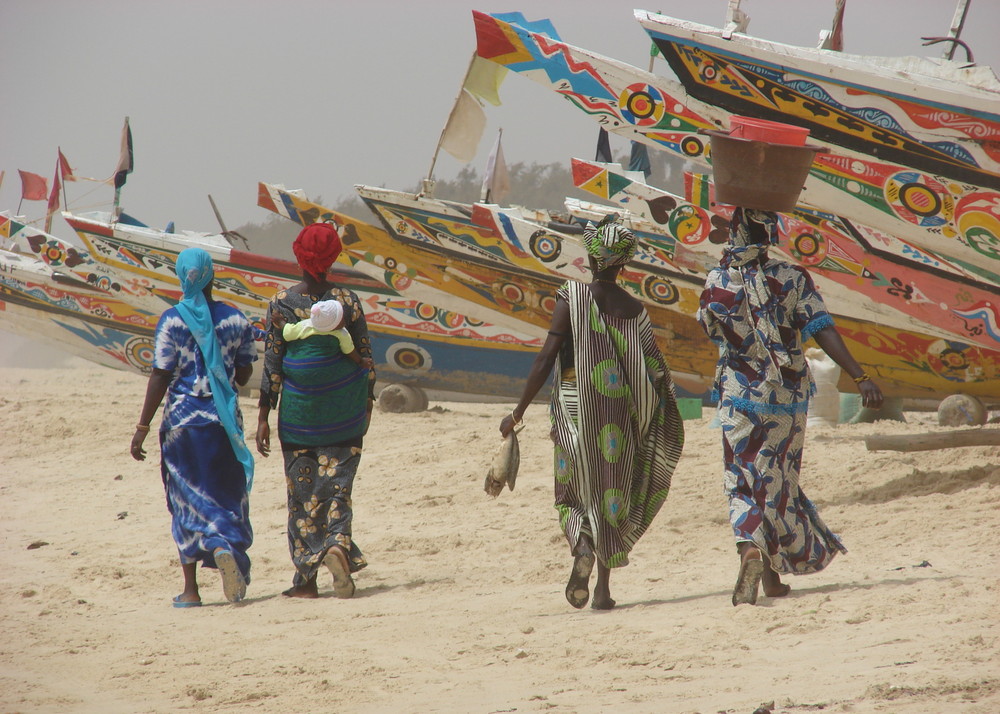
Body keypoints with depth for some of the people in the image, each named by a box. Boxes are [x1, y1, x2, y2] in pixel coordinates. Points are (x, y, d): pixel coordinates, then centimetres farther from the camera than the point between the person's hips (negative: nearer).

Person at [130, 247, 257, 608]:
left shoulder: (172, 320, -8)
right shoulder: (235, 319, -1)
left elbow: (160, 377, -10)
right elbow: (244, 375, 6)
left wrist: (142, 427, -7)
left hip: (182, 418, -1)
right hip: (224, 418, 1)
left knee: (188, 499, 8)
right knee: (228, 494, 12)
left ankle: (191, 589, 4)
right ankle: (226, 548, -20)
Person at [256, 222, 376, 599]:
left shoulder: (282, 303, -6)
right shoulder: (347, 301, -4)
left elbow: (272, 362, -4)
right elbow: (365, 356, 2)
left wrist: (264, 416, 0)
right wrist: (366, 402, 16)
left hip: (298, 411, 0)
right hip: (344, 410, 0)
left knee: (301, 492, 8)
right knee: (337, 484, 5)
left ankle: (306, 578, 10)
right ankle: (338, 543, -24)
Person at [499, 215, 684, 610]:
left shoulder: (571, 297, -7)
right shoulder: (634, 309, 0)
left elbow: (546, 358, -11)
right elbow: (657, 373, -2)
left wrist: (518, 413, -6)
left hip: (574, 407, -2)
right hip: (619, 412, 2)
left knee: (575, 491, 10)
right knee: (612, 493, 13)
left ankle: (582, 547, -22)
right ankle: (604, 587, 12)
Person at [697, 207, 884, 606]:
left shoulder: (717, 284, -5)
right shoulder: (792, 280, -7)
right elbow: (823, 331, -15)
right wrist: (860, 378, -18)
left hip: (740, 397, -1)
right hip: (789, 399, 1)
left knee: (745, 484, -1)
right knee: (778, 484, 15)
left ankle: (751, 549, -31)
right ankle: (773, 576, 22)